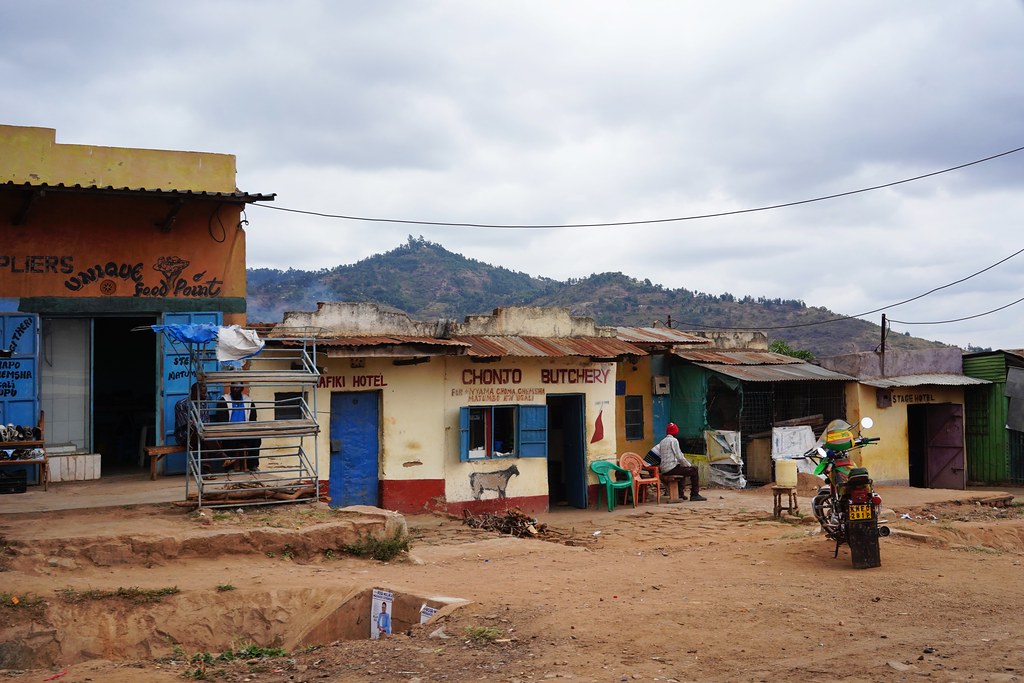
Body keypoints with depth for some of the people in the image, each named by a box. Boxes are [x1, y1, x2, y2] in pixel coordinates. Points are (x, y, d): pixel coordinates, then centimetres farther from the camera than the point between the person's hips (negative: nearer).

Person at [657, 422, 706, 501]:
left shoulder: (662, 441, 15)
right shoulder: (674, 440, -9)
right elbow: (679, 457, -14)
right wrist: (689, 465, 2)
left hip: (663, 469, 9)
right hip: (671, 468, -9)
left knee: (682, 468, 34)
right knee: (694, 470, 3)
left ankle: (680, 494, 35)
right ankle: (695, 495, 3)